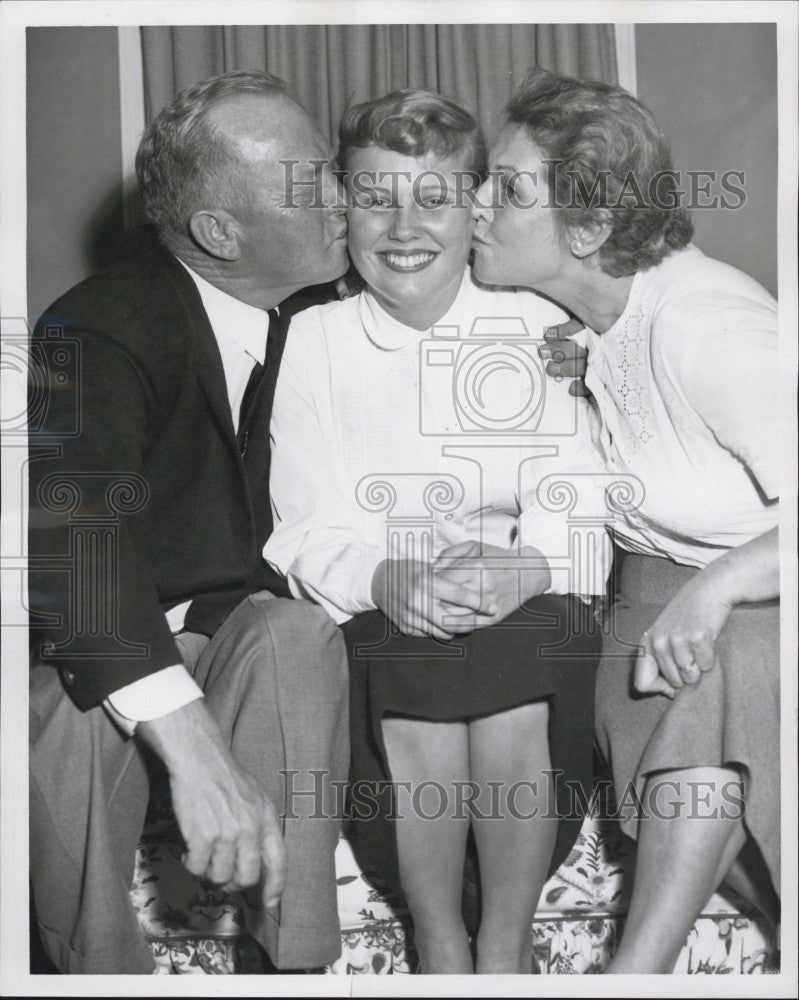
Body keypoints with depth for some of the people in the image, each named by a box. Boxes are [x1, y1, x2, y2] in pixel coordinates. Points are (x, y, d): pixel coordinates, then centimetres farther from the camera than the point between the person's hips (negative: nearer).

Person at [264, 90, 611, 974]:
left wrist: (527, 567, -23)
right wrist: (384, 579, -21)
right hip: (376, 606, 0)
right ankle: (438, 950, -8)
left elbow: (574, 501, -1)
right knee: (416, 679, -30)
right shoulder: (315, 341, 5)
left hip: (526, 605, 0)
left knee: (511, 664, -30)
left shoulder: (537, 326, 5)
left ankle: (507, 951, -10)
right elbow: (307, 529, 0)